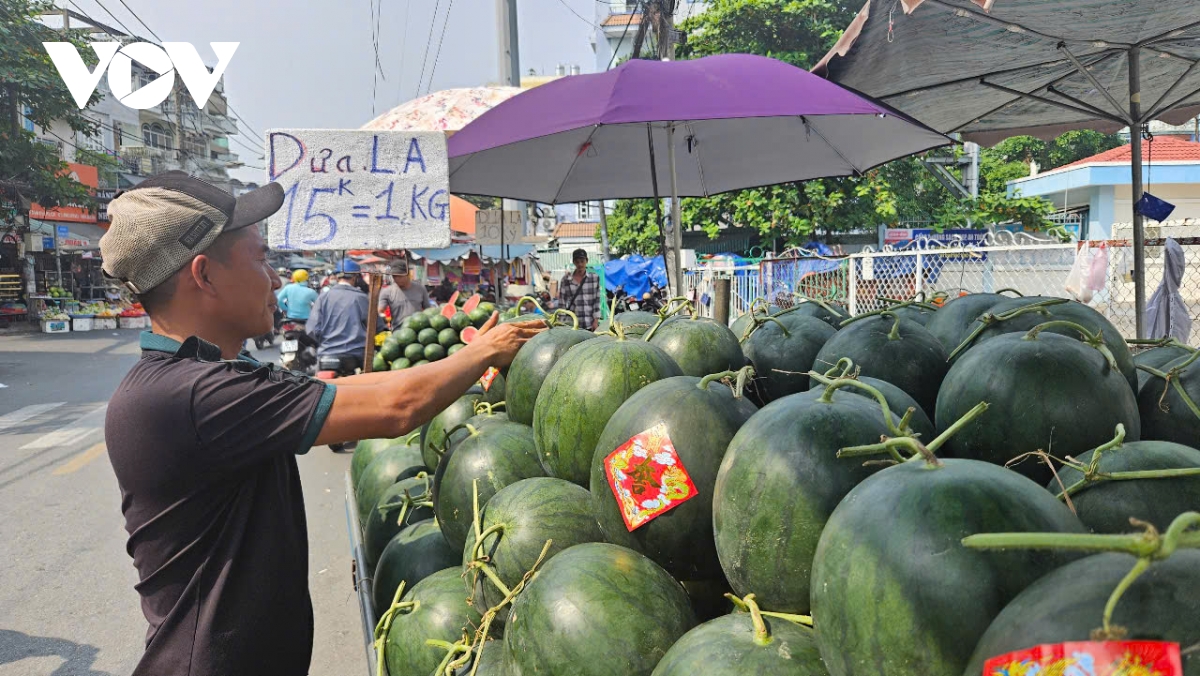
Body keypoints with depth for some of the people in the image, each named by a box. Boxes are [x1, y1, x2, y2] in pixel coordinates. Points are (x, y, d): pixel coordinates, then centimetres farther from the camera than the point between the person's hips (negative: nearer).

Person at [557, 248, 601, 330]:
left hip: (589, 324, 1)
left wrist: (595, 320, -1)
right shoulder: (566, 279, 3)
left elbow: (597, 300, 4)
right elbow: (562, 301, 4)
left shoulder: (594, 278, 5)